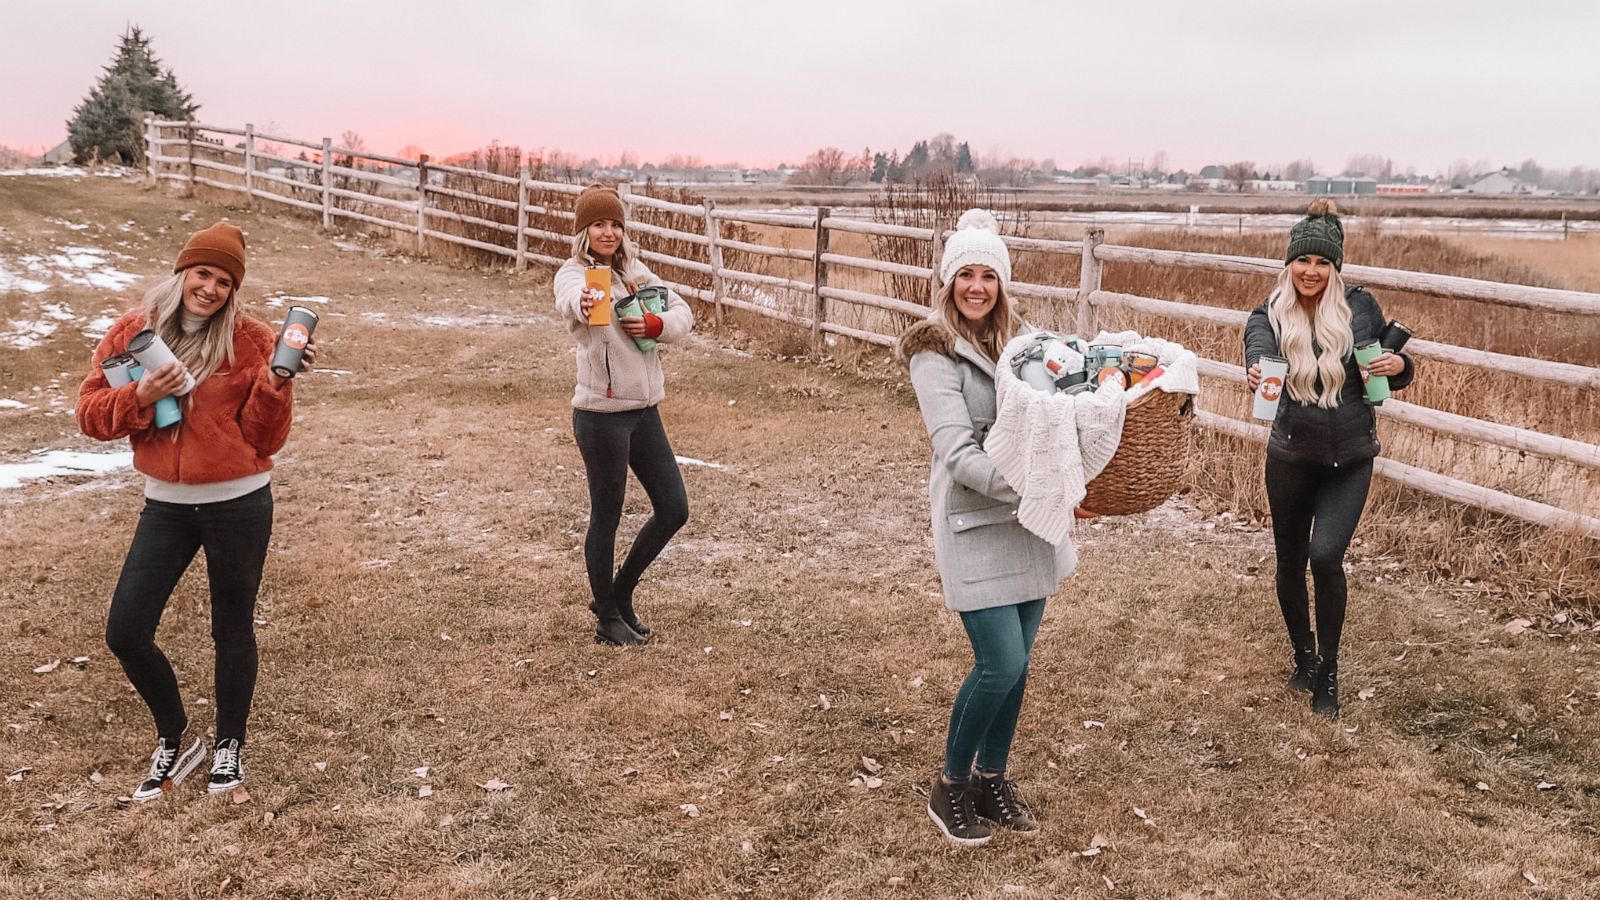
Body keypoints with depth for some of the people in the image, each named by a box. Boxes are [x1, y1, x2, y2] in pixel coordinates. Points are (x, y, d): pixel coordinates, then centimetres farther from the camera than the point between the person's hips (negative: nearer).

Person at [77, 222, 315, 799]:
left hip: (239, 504, -3)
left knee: (232, 630, 11)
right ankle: (174, 741, 25)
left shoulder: (251, 341, -7)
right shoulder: (133, 332, 0)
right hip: (165, 506, 3)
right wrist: (139, 396, -18)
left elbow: (262, 438, -8)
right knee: (125, 633, 1)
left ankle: (229, 744, 32)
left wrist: (276, 381, -21)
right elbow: (92, 416, 0)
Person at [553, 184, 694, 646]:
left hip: (644, 411, 7)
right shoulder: (573, 274, -11)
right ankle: (608, 618, 23)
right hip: (601, 414, -7)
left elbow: (683, 313, 9)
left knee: (674, 509, 11)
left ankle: (619, 595, 29)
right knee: (606, 516, 5)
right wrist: (586, 302, -60)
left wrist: (657, 325, -13)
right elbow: (572, 300, -35)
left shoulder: (635, 272, 9)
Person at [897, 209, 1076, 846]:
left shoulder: (1017, 340, 9)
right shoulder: (935, 353, -11)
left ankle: (992, 778, 31)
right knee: (1000, 665, -8)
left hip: (1029, 521, 6)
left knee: (1016, 662, 12)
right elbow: (959, 454, -21)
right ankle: (950, 788, 14)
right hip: (976, 525, -6)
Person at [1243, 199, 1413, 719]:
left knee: (1326, 555, -16)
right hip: (1291, 457, 1)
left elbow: (1393, 373, 9)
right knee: (1290, 561, 11)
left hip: (1350, 461, -1)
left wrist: (1399, 365, -15)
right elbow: (1259, 350, -28)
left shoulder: (1360, 306, -3)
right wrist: (1257, 374, -51)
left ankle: (1328, 673, 3)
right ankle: (1304, 658, 36)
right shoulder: (1270, 316, -5)